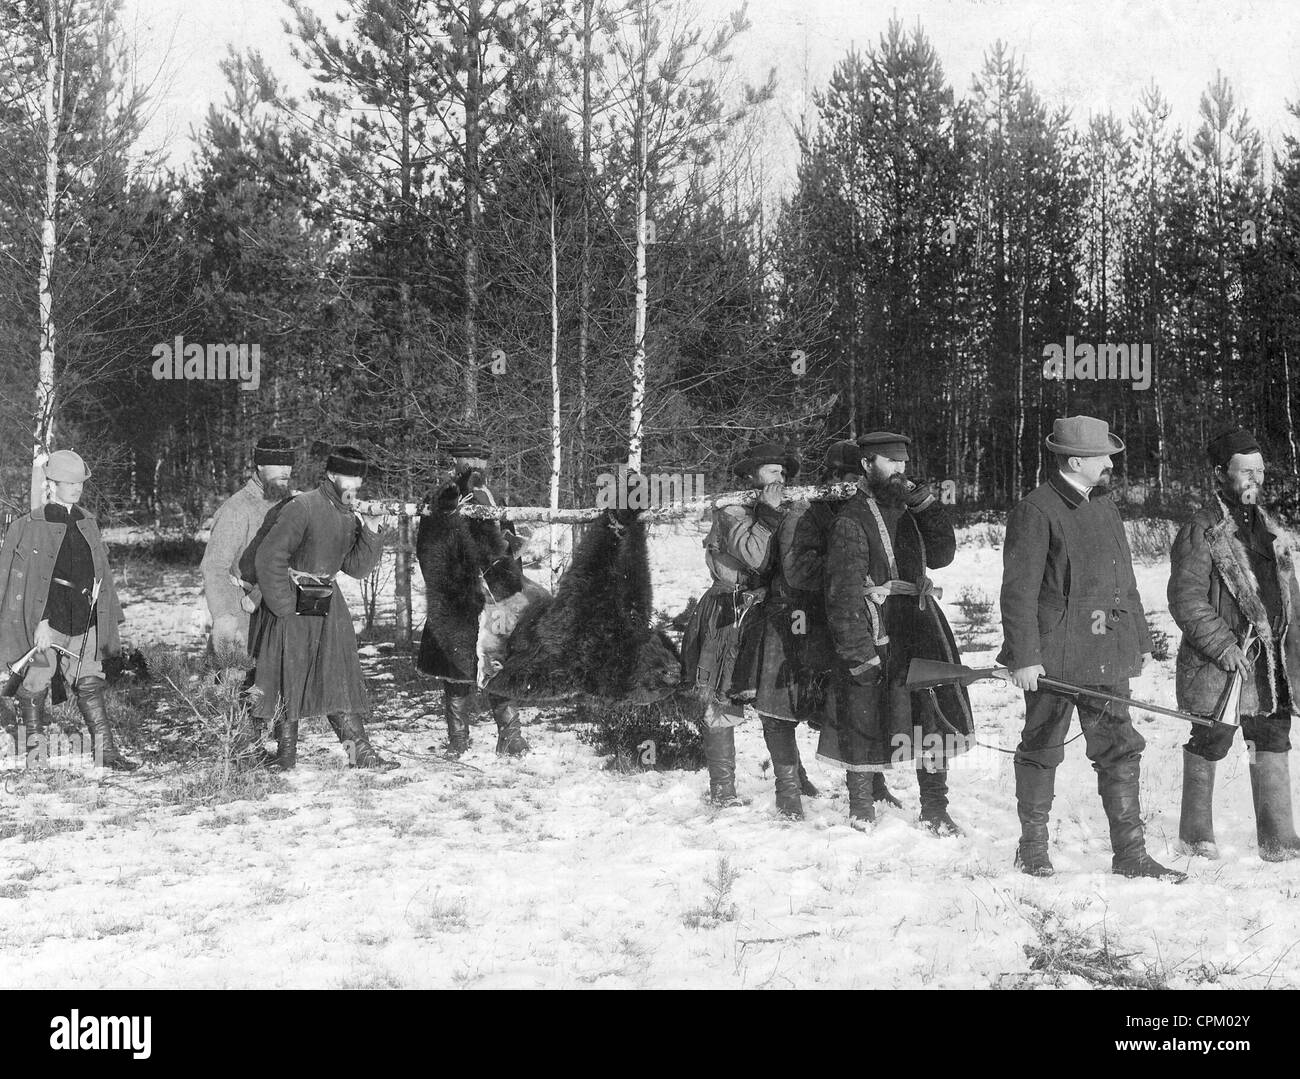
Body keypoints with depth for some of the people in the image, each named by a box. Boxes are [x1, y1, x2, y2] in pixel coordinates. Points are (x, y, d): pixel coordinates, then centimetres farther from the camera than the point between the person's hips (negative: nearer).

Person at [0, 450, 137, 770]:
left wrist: (108, 619, 15)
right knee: (35, 684, 6)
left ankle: (106, 750, 4)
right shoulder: (29, 527, -6)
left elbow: (100, 572, 17)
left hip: (84, 621, 5)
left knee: (90, 683, 3)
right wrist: (40, 622, -17)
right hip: (45, 620, -5)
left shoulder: (87, 523, 11)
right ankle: (34, 746, 20)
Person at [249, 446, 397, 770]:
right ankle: (286, 757, 16)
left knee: (341, 680, 5)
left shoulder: (349, 516, 6)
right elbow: (268, 557, -21)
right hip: (293, 607, -7)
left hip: (329, 607, 7)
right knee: (289, 682, 4)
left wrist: (370, 534, -9)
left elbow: (355, 567, 6)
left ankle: (359, 751, 6)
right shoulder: (301, 509, -18)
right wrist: (285, 607, -19)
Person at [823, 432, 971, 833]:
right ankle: (860, 805, 23)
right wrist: (859, 654, -17)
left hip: (920, 627, 6)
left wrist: (927, 505, -3)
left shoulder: (907, 510, 15)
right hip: (874, 636, -6)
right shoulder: (852, 520, -9)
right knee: (865, 724, 3)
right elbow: (843, 595, -12)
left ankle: (935, 810, 18)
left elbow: (940, 556, 7)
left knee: (935, 717, 6)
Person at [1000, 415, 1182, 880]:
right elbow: (1019, 591, -14)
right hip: (1053, 656, -7)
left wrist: (1140, 637, 20)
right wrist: (1024, 657, -18)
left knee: (1120, 750, 6)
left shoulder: (1105, 507, 15)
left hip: (1107, 654, 7)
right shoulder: (1035, 511, -11)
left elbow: (1124, 581, 22)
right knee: (1042, 751, 5)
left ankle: (1130, 853, 12)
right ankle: (1032, 849, 18)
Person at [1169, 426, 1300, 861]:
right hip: (1216, 662, -7)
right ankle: (1195, 834, 17)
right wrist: (1224, 646, -18)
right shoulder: (1200, 532, -10)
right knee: (1209, 742, 3)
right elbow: (1185, 602, -14)